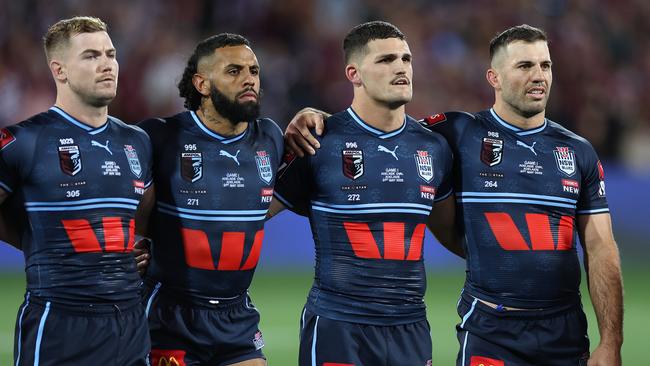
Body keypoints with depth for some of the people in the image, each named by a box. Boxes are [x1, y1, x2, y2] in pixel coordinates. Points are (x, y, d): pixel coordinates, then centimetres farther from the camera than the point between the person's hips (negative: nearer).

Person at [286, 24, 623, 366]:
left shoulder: (579, 152, 7)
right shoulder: (460, 134, 0)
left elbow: (601, 249, 5)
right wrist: (317, 118, -12)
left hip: (566, 335, 2)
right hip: (490, 334, -2)